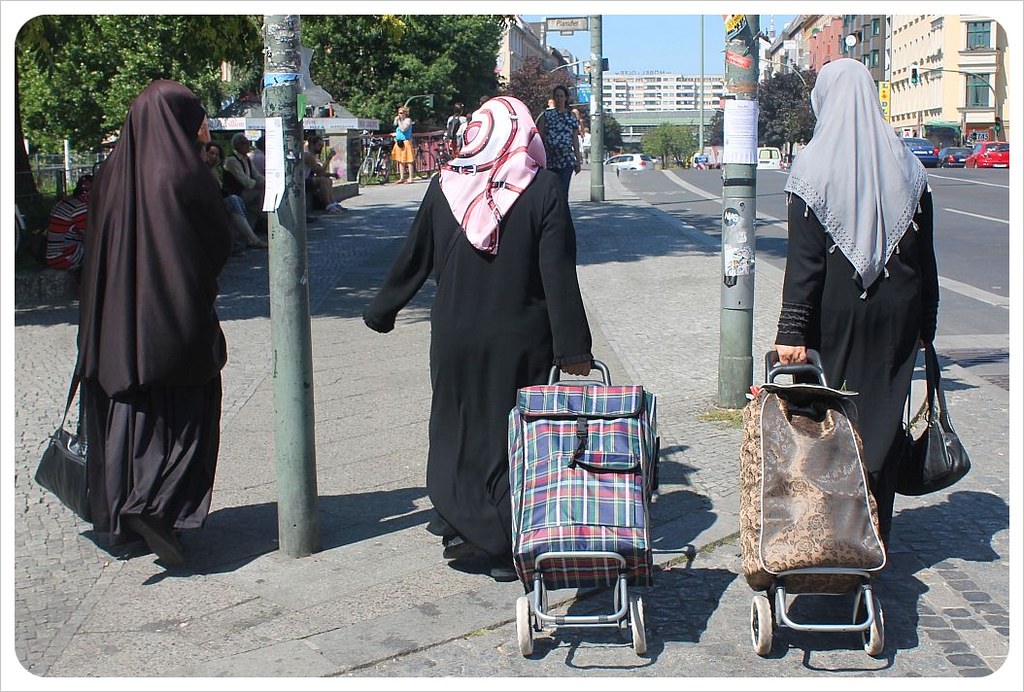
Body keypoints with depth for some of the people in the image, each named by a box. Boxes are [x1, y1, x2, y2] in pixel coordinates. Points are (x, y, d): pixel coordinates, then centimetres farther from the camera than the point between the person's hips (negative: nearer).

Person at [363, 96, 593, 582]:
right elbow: (559, 276, -12)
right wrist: (573, 347, -8)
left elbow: (414, 259, 5)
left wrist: (381, 312, 19)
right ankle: (510, 549, 16)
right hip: (521, 341, -1)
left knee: (457, 428, 19)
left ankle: (461, 525, 22)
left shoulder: (444, 186, -4)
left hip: (455, 337, 2)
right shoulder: (543, 189, -10)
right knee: (514, 434, 9)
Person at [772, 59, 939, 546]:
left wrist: (792, 332, -15)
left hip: (836, 313, -3)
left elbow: (804, 258, -15)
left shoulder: (814, 167, -10)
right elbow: (925, 256, 6)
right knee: (883, 420, 10)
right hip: (897, 315, 3)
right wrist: (925, 325, 13)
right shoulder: (907, 166, 2)